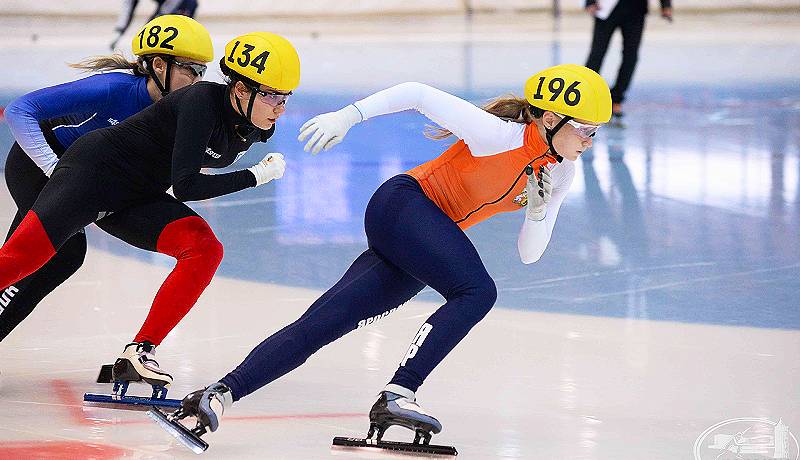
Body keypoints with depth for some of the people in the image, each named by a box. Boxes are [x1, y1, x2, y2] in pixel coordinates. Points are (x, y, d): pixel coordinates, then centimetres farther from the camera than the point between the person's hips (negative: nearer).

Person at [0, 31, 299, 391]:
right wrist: (257, 176, -25)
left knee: (205, 250, -16)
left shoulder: (255, 129, -2)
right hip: (95, 168, -7)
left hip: (140, 199, 7)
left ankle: (139, 353, -16)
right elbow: (184, 186, -30)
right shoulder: (201, 102, -26)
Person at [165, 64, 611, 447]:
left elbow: (528, 253, 11)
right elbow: (418, 94, -14)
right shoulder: (501, 136, -17)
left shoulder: (559, 172, 7)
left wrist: (539, 209, -8)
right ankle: (399, 393, -28)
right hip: (403, 204, -7)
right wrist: (349, 115, -17)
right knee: (477, 291, -25)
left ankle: (220, 394, -13)